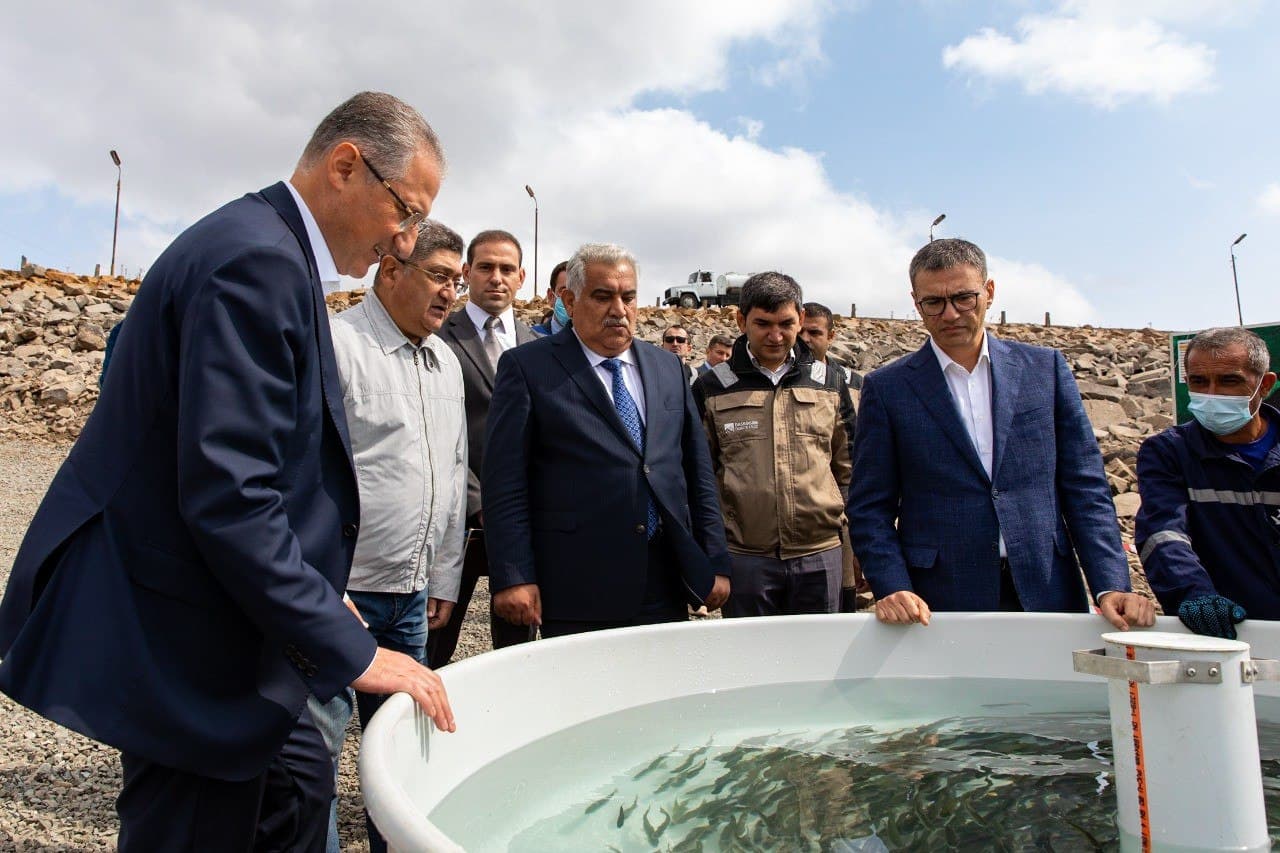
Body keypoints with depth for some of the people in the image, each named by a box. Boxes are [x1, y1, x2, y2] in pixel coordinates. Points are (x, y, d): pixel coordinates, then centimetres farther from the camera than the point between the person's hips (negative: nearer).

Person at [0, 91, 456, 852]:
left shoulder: (271, 253, 10)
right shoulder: (257, 261, -23)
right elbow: (228, 497, -29)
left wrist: (315, 595, 16)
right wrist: (351, 651, -23)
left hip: (209, 618, 10)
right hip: (173, 633, -10)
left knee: (297, 782, 21)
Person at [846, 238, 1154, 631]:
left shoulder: (1045, 368, 7)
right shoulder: (886, 388, 1)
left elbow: (1085, 488, 6)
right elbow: (870, 508, 0)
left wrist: (1111, 585, -5)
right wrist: (894, 589, -13)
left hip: (1048, 597, 2)